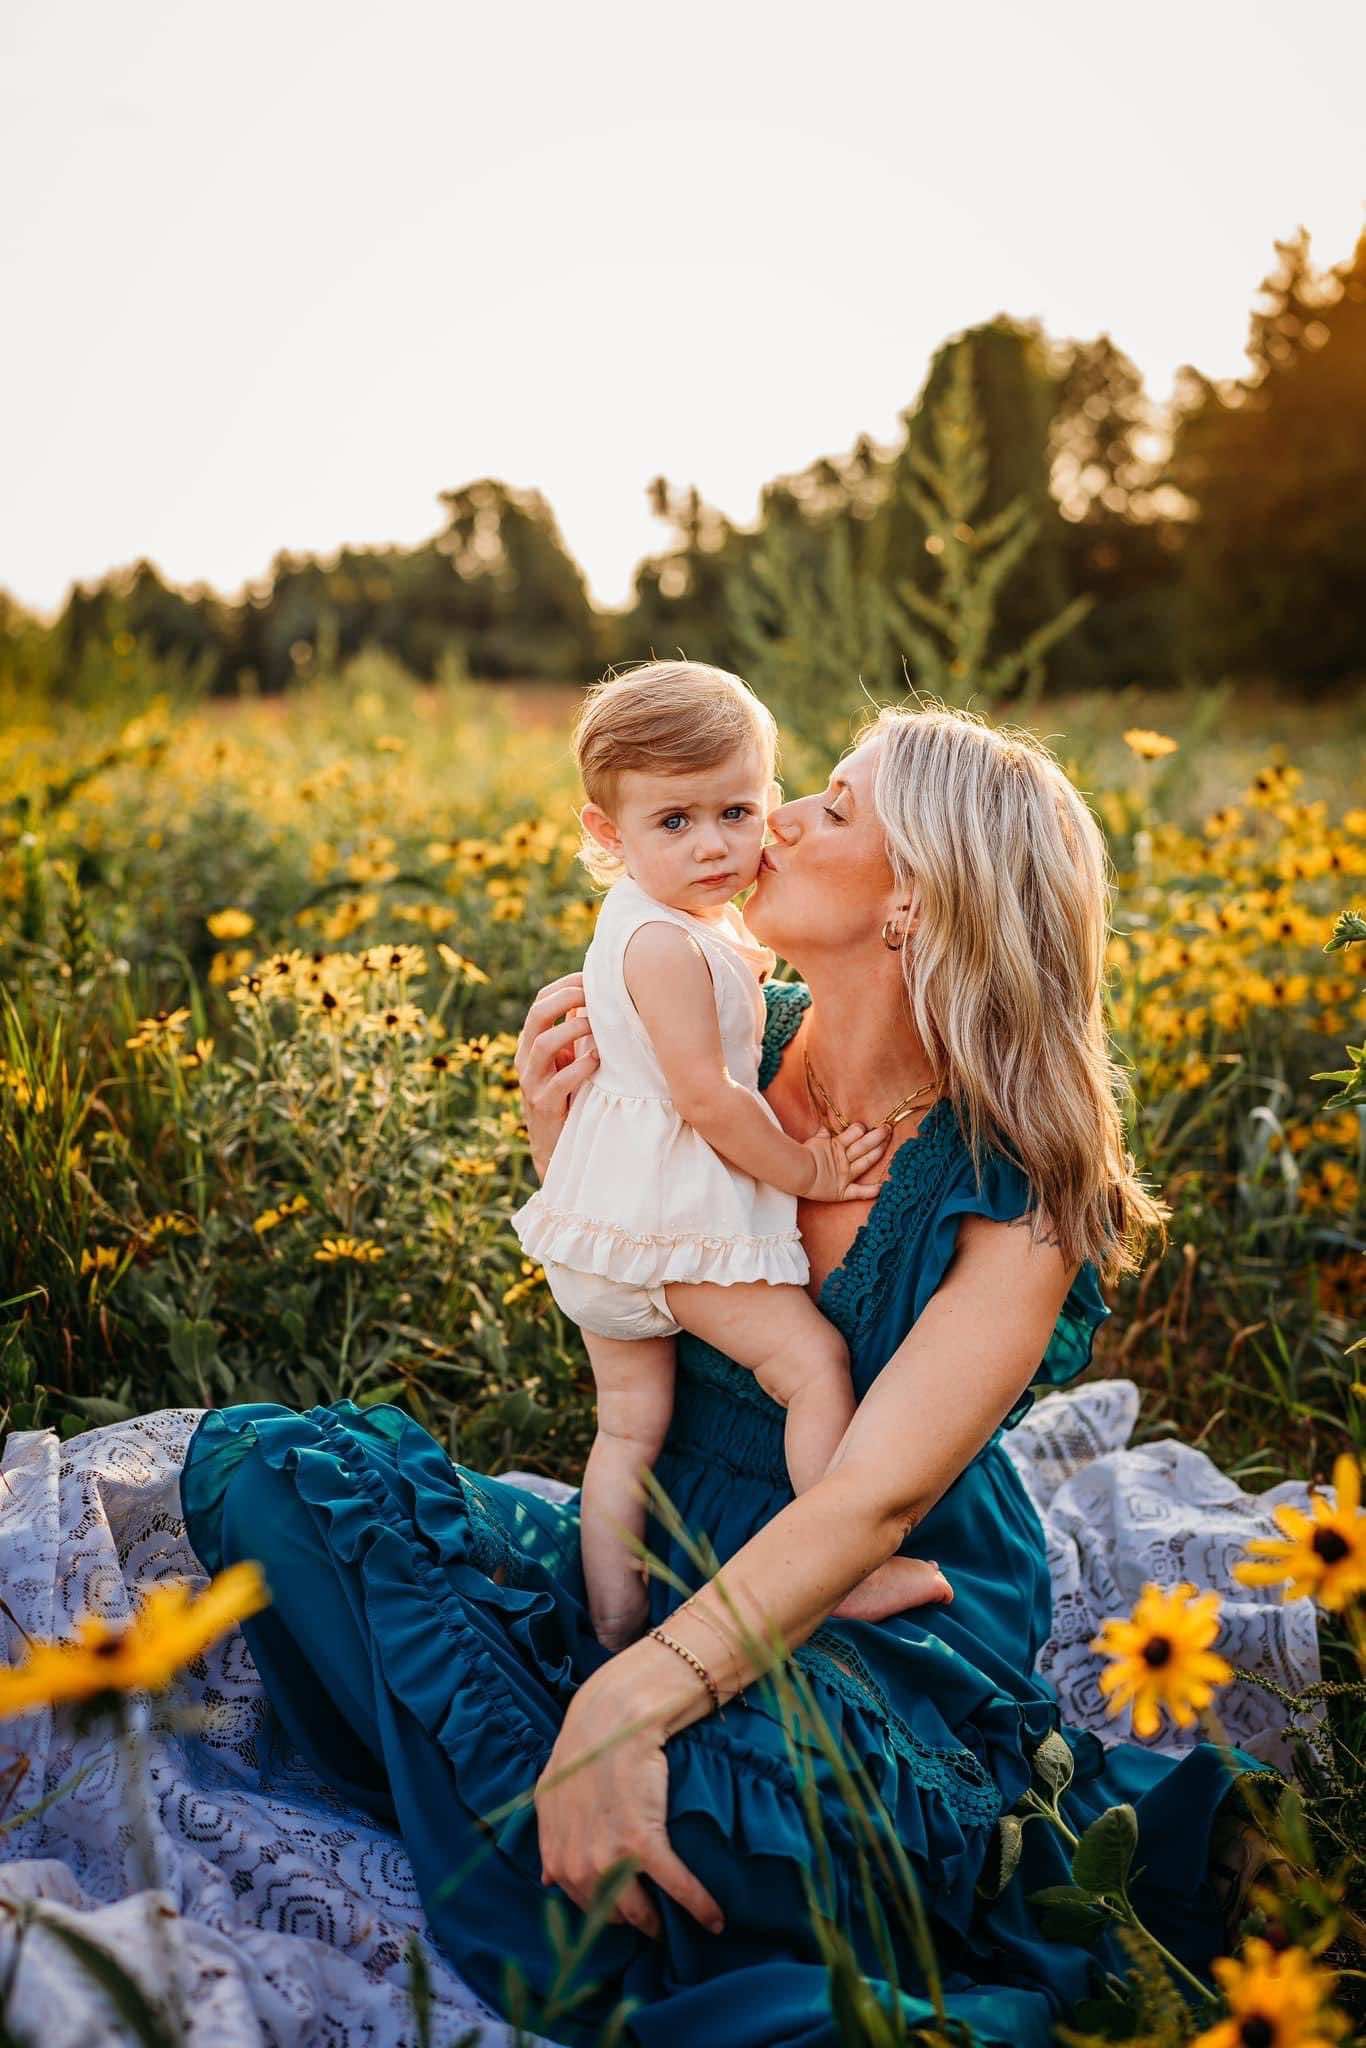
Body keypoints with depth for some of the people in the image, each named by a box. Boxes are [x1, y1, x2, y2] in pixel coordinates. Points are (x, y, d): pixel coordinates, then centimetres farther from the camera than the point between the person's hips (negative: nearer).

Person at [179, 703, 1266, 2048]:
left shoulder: (1017, 1192, -16)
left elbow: (873, 1499, -26)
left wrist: (628, 1700, -39)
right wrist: (566, 1149, -10)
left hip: (882, 1633, -5)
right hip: (654, 1572, 6)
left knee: (745, 1805, -42)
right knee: (256, 1463, -14)